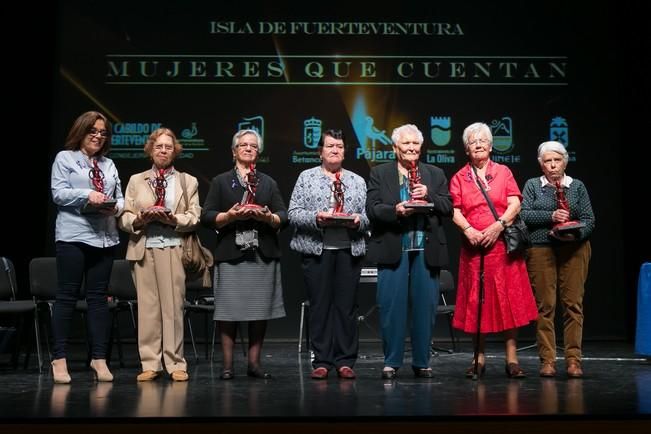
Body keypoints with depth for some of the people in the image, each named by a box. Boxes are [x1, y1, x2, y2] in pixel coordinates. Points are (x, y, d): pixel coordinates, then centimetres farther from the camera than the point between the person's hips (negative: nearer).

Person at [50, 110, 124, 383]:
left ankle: (99, 359, 10)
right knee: (67, 296, -2)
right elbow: (58, 193, -5)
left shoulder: (109, 165, 19)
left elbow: (119, 197, 14)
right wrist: (87, 195, -19)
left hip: (104, 237, 5)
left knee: (99, 298, 6)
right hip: (73, 236, -5)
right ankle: (59, 359, 5)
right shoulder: (65, 158, 5)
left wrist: (116, 207, -8)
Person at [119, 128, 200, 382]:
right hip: (143, 248, 1)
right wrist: (141, 218, -12)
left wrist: (172, 219, -14)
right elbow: (124, 218, 9)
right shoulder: (136, 181, 17)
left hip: (174, 249, -1)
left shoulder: (188, 182, 14)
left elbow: (194, 218, 4)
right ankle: (150, 364, 6)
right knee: (147, 306, 0)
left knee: (173, 306, -4)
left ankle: (175, 364, 2)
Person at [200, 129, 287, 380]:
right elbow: (207, 217, 4)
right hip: (230, 255, -2)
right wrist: (230, 215, -12)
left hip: (263, 255, 2)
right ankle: (227, 365, 2)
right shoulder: (220, 182, 13)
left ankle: (254, 363, 10)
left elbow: (283, 217, 10)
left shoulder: (268, 183, 18)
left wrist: (267, 216, -10)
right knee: (229, 311, -5)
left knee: (260, 311, 1)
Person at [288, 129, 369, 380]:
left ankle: (345, 361, 9)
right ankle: (322, 361, 7)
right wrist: (316, 218, -15)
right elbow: (293, 214, 2)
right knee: (320, 305, 0)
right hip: (317, 249, -2)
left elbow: (367, 217, 11)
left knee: (347, 305, 2)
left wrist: (358, 219, -10)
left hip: (349, 250, 2)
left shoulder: (357, 181, 17)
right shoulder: (307, 177, 10)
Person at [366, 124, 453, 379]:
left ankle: (421, 363, 17)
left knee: (425, 308, 5)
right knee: (392, 307, 0)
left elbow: (448, 209, 6)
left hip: (426, 251, 2)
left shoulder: (435, 175, 14)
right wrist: (395, 210, -19)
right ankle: (391, 362, 11)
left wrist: (429, 196, -11)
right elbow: (372, 210, -2)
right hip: (393, 250, -2)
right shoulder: (379, 174, 8)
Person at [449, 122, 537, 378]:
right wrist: (468, 230, -17)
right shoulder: (459, 177, 10)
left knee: (508, 300, -2)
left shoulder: (503, 172, 10)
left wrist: (498, 225, -15)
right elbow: (454, 210, 0)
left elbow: (515, 204, -1)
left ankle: (512, 359, 3)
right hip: (473, 247, 1)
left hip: (502, 245, 0)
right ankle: (479, 359, 11)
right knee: (476, 302, 2)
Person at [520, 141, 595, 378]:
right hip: (541, 250, -1)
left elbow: (589, 220, 4)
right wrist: (550, 217, -15)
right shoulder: (532, 185, 11)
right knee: (544, 305, -1)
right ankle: (547, 360, 5)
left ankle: (573, 359, 3)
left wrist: (575, 235, -15)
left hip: (574, 250, 1)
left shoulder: (577, 186, 12)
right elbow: (524, 214, -2)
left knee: (573, 303, -3)